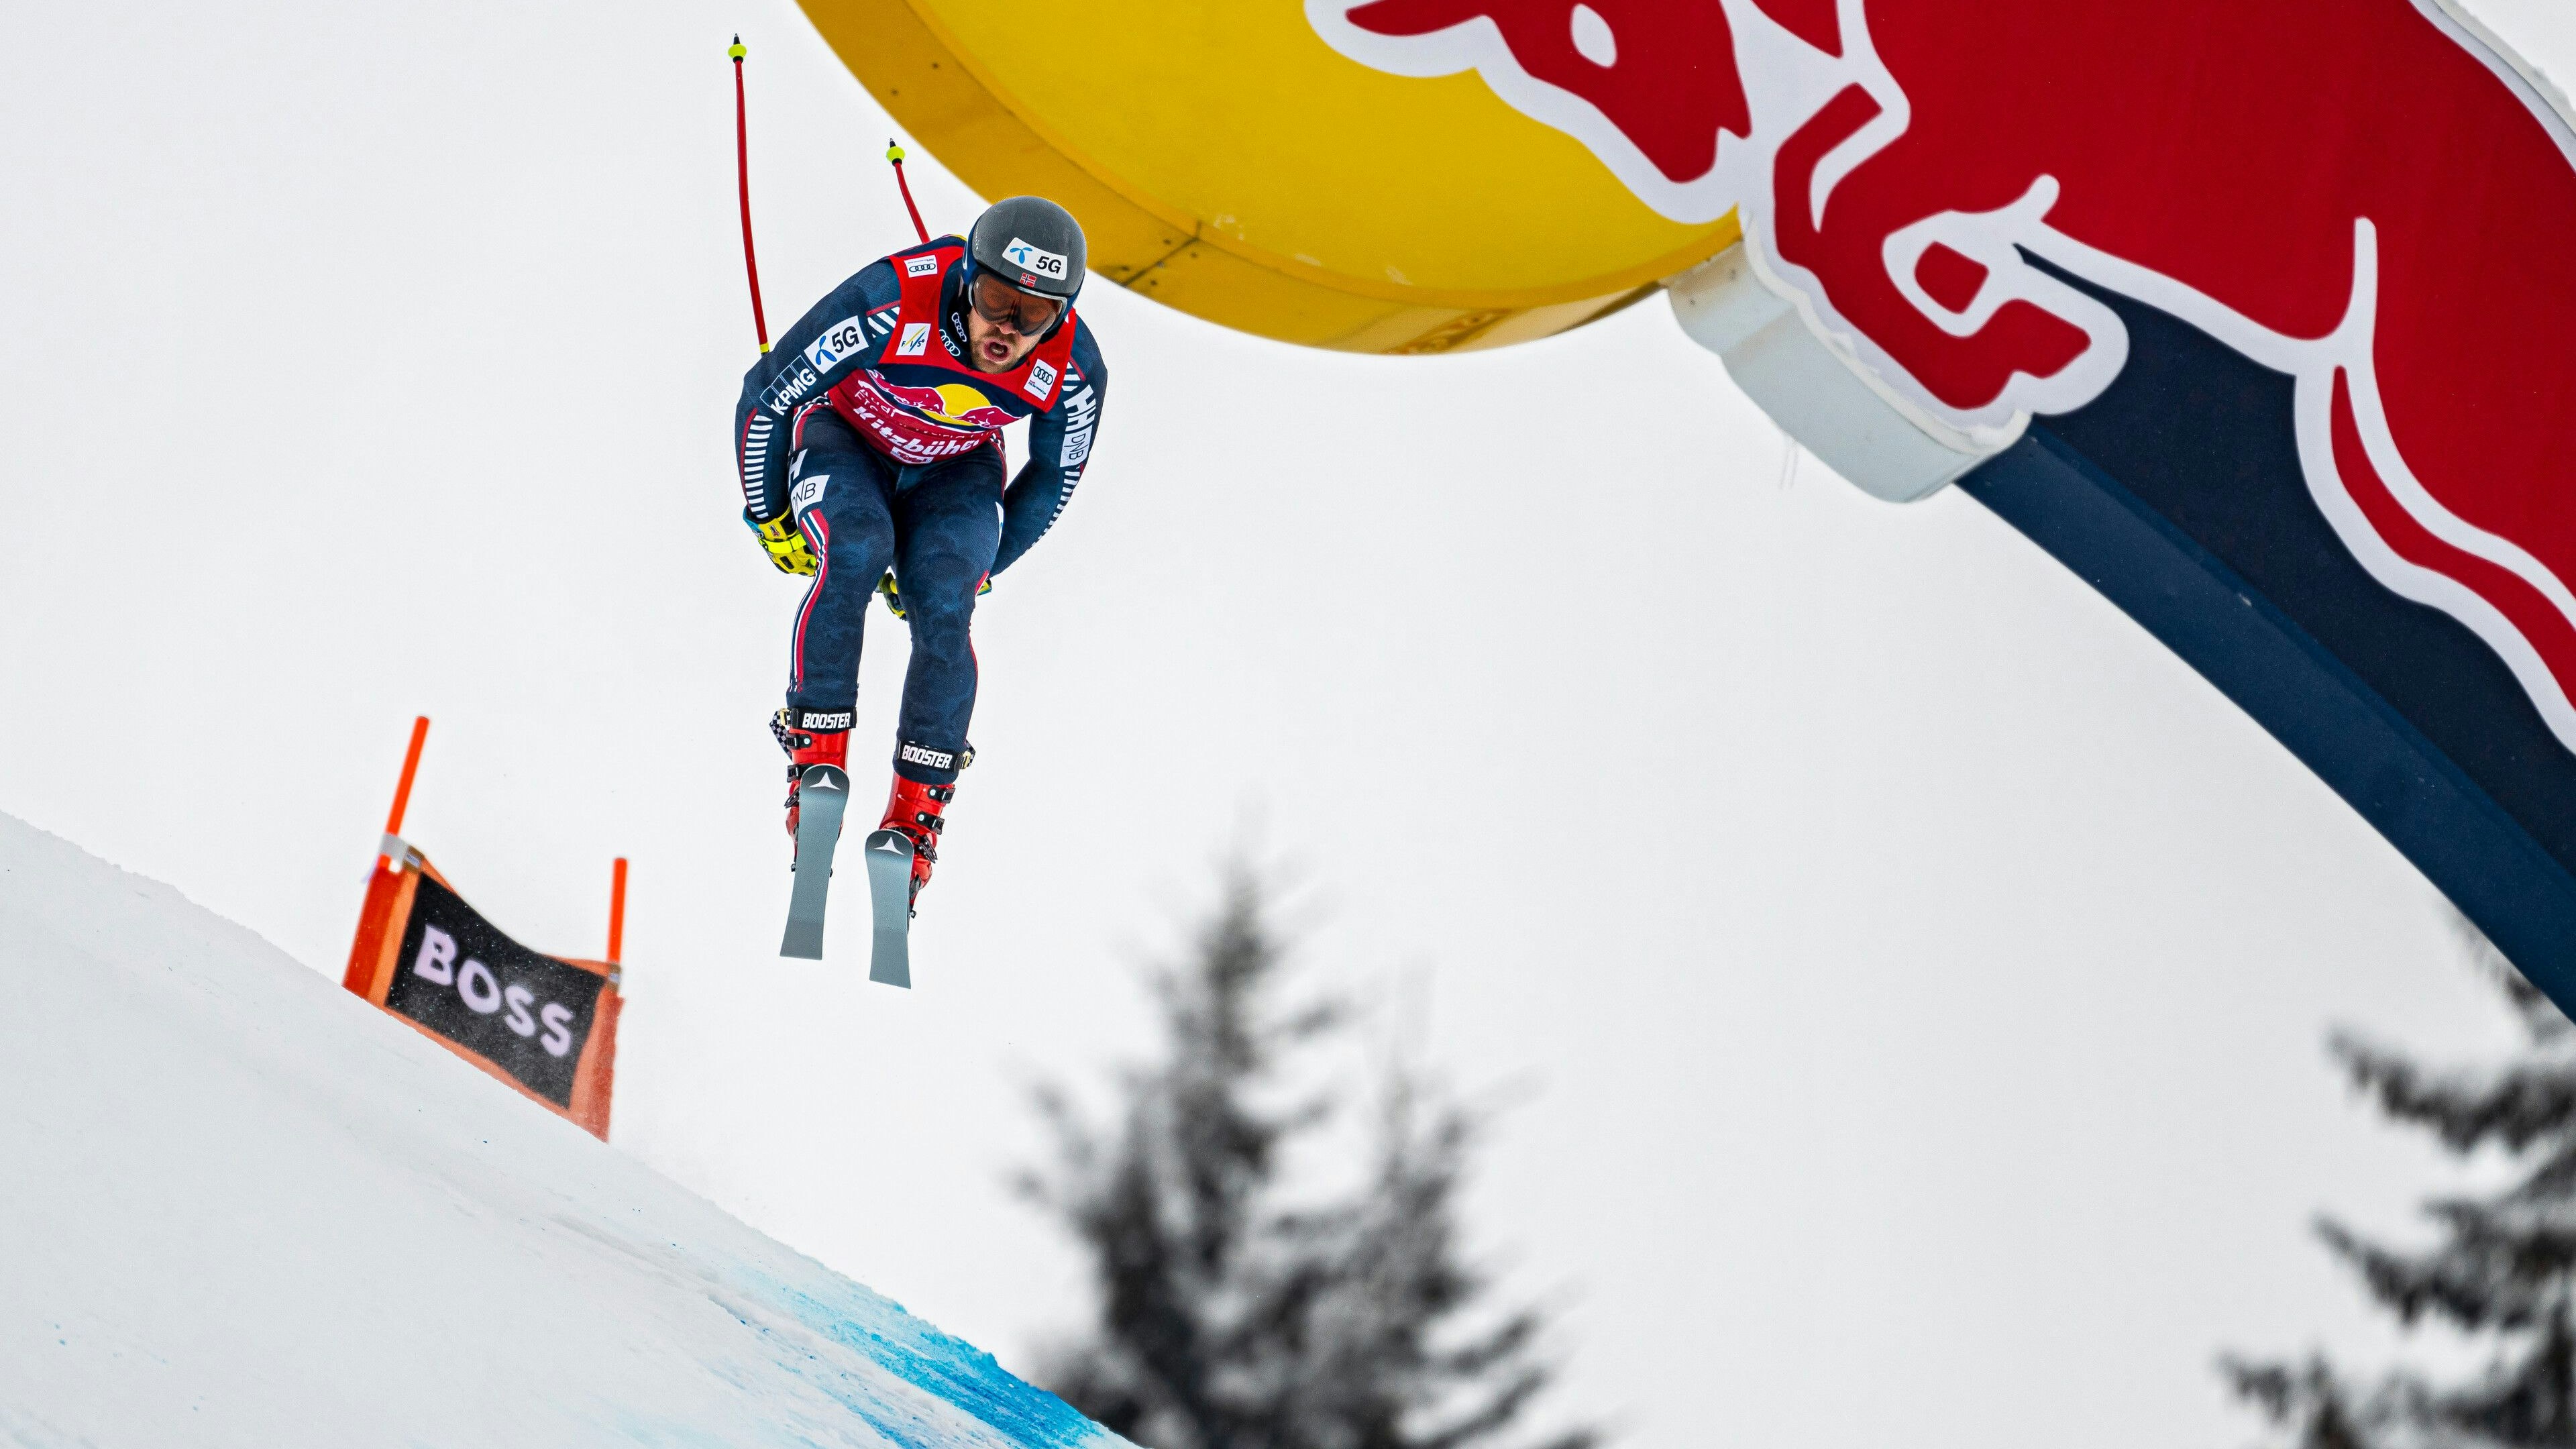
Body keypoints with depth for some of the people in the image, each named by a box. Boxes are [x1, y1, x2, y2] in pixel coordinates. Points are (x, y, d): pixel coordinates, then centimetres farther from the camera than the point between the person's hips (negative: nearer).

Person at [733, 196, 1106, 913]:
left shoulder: (1075, 370, -28)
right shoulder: (890, 305, -37)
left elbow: (1055, 477, -4)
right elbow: (766, 395, -21)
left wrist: (980, 566, 2)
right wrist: (769, 518, -9)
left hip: (954, 474, 2)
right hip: (843, 442, -2)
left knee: (942, 606, -25)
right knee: (855, 551, -33)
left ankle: (920, 804, -10)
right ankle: (815, 754, -22)